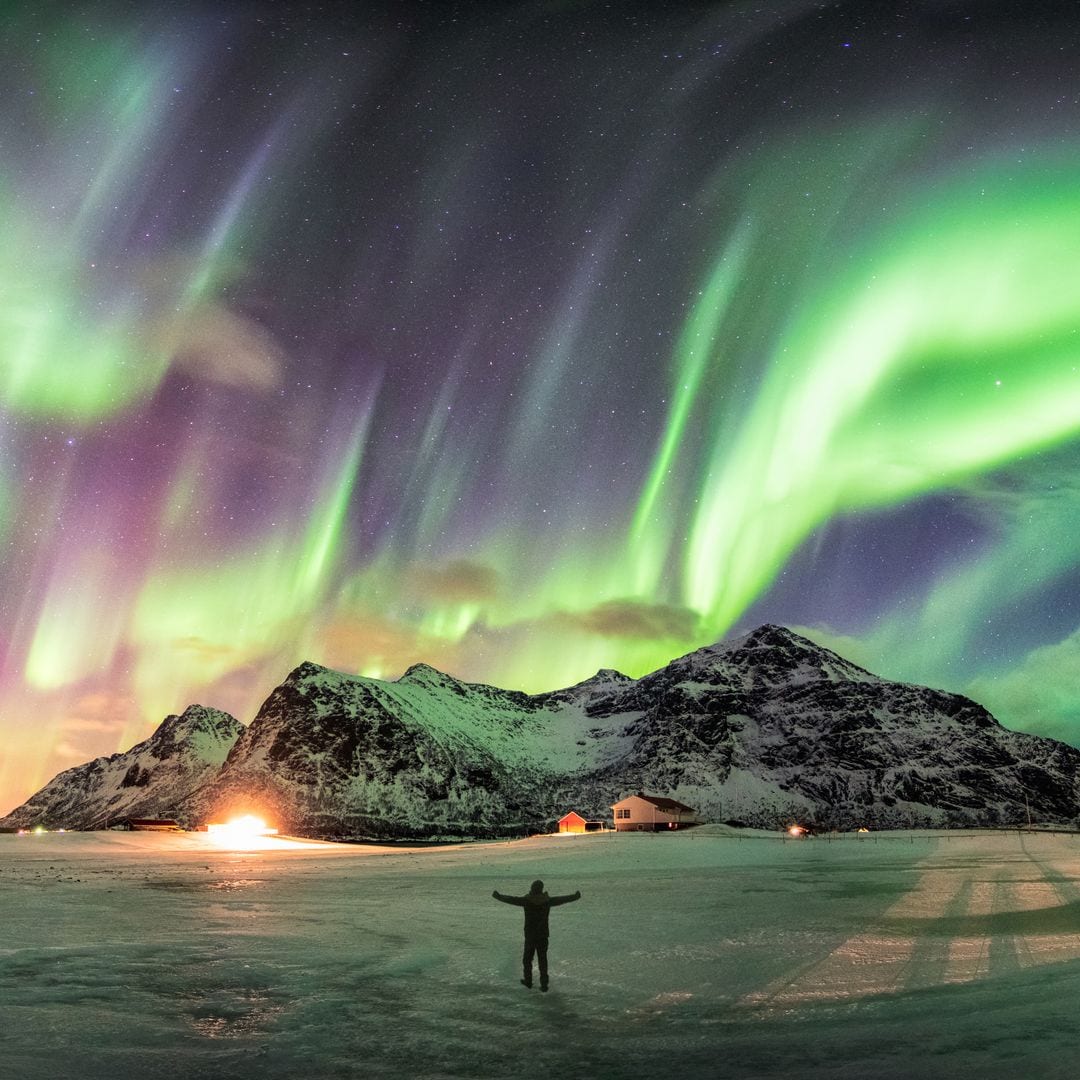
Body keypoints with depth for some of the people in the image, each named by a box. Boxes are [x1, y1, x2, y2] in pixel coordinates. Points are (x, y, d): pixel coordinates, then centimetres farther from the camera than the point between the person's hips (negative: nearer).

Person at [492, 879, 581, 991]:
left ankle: (528, 981, 24)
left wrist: (498, 896, 13)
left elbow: (511, 899, -2)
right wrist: (575, 897, 24)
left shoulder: (527, 900, -10)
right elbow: (562, 899, 9)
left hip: (530, 935, -2)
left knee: (527, 958, 16)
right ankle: (544, 984, 4)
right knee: (542, 960, 7)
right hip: (543, 935, 2)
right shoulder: (547, 900, -3)